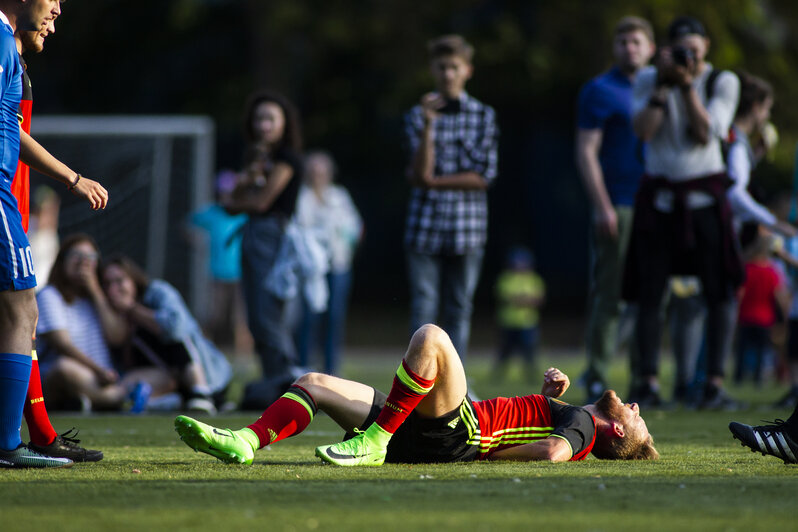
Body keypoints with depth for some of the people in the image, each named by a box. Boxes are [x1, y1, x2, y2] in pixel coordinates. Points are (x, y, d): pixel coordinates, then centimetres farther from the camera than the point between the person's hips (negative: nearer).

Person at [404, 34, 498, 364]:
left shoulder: (483, 116, 5)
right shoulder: (418, 115, 4)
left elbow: (484, 176, -3)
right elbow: (420, 173, -8)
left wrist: (434, 181, -6)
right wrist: (428, 126, -18)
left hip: (467, 225, 1)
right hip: (425, 225, 0)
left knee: (459, 309, 4)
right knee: (424, 308, -4)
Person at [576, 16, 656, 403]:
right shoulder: (600, 91, -1)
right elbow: (586, 152, -7)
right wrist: (602, 206, -16)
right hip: (617, 207, -7)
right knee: (609, 295, -9)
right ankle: (597, 381, -7)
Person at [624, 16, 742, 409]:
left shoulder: (723, 82, 2)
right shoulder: (648, 79, 5)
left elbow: (705, 134, -9)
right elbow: (642, 130, -9)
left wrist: (688, 84, -14)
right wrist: (664, 84, -12)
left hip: (705, 195, -1)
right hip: (658, 196, 1)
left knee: (720, 290, -8)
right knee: (649, 292, -3)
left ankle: (715, 383, -7)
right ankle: (649, 383, 2)